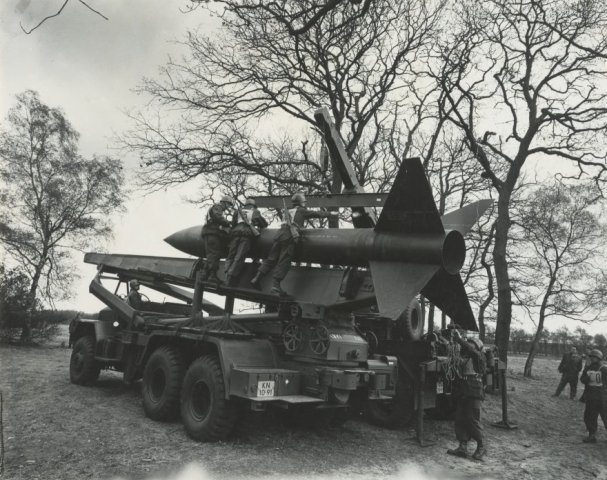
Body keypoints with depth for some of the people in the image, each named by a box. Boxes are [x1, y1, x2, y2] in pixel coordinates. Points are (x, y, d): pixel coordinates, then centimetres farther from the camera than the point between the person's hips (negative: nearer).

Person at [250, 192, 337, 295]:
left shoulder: (287, 212, 29)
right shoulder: (301, 211, 14)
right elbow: (317, 214, 18)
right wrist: (330, 213, 29)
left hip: (279, 235, 6)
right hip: (290, 237, -6)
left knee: (271, 259, 9)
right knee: (283, 262, -5)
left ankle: (257, 278, 1)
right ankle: (275, 286, -7)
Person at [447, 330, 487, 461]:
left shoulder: (478, 357, -5)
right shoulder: (461, 357, 14)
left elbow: (470, 349, -21)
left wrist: (459, 339, -22)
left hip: (473, 392, -6)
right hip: (461, 393, 6)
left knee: (472, 419, -4)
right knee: (460, 419, 5)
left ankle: (481, 447, 12)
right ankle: (463, 447, 11)